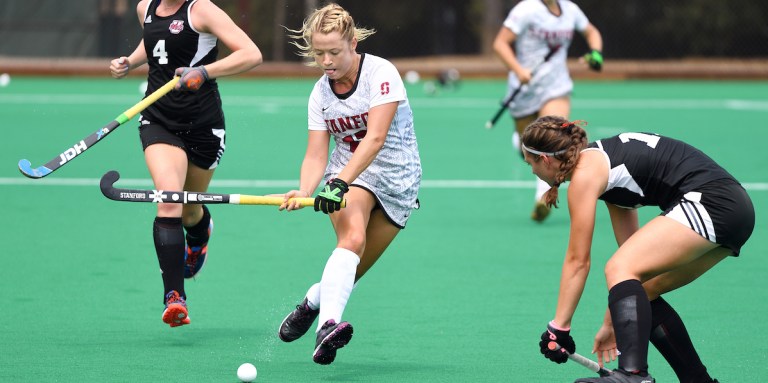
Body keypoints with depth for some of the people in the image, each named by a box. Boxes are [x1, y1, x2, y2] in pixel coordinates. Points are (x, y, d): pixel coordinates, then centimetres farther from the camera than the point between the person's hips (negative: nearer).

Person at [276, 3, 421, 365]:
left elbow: (375, 138, -27)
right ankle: (328, 324, -48)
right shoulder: (320, 94, -3)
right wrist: (304, 191, -28)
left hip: (397, 178, -1)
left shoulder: (381, 73, -18)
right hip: (347, 171, 1)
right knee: (352, 237, -30)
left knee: (351, 270, -3)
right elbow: (316, 155, -7)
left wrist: (340, 182, -38)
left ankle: (313, 302, 30)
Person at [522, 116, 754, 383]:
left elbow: (577, 261, -5)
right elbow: (632, 255, 23)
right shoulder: (605, 168, 22)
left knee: (618, 268, -18)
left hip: (707, 200, -10)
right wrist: (612, 324, 25)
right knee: (641, 294, 14)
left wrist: (558, 328, -1)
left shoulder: (585, 173, -4)